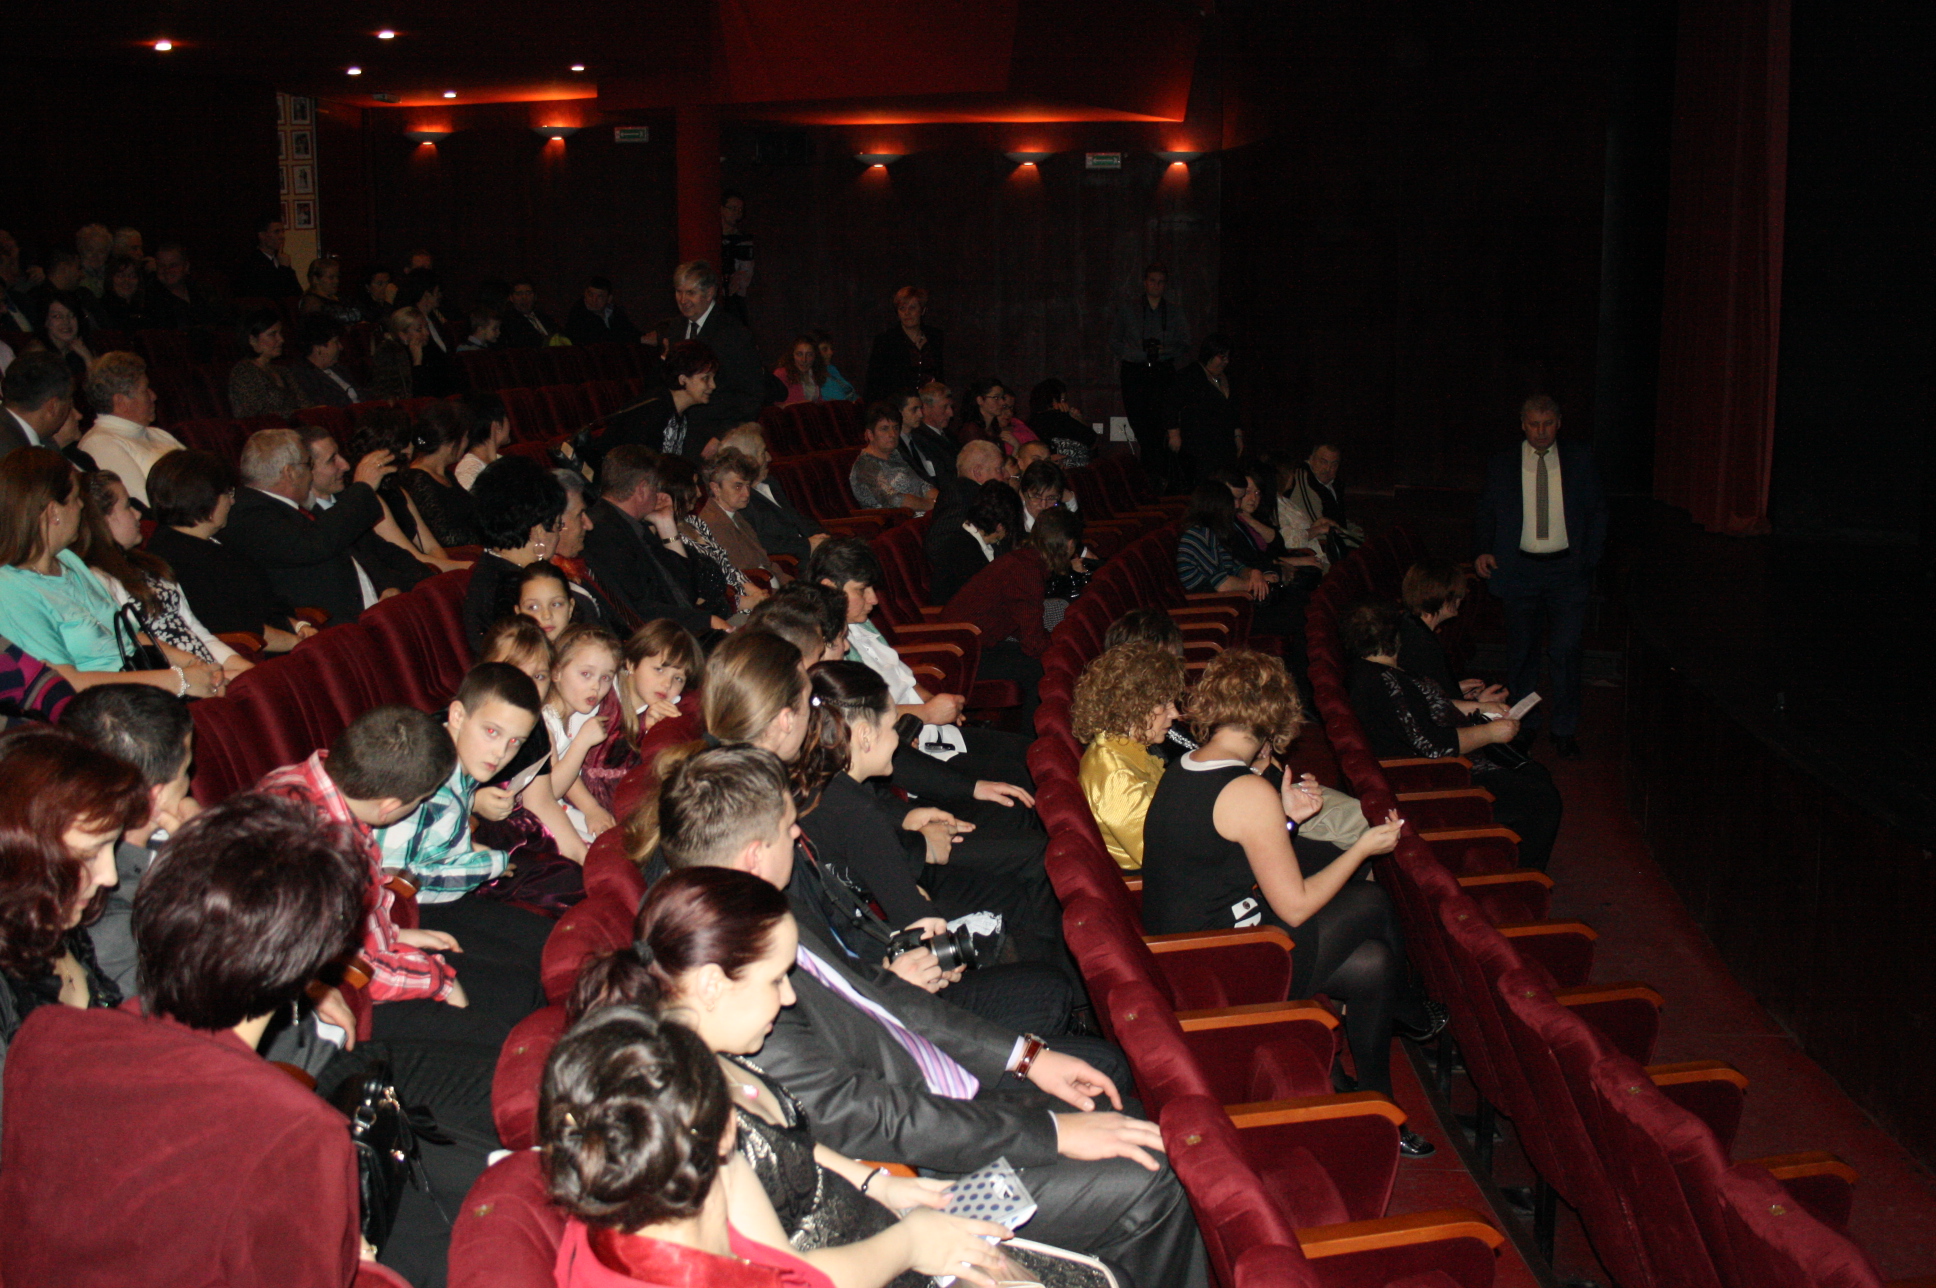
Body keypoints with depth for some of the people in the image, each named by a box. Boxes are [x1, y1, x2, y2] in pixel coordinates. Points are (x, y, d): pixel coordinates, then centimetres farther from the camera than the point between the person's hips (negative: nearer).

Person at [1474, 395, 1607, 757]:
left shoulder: (1580, 461, 6)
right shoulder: (1501, 466, 6)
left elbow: (1597, 513, 9)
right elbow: (1488, 514, 12)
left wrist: (1589, 559, -1)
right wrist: (1485, 551, -5)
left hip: (1567, 568, -1)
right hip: (1520, 569, 1)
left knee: (1566, 651, -5)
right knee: (1521, 652, 7)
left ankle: (1564, 729, 6)